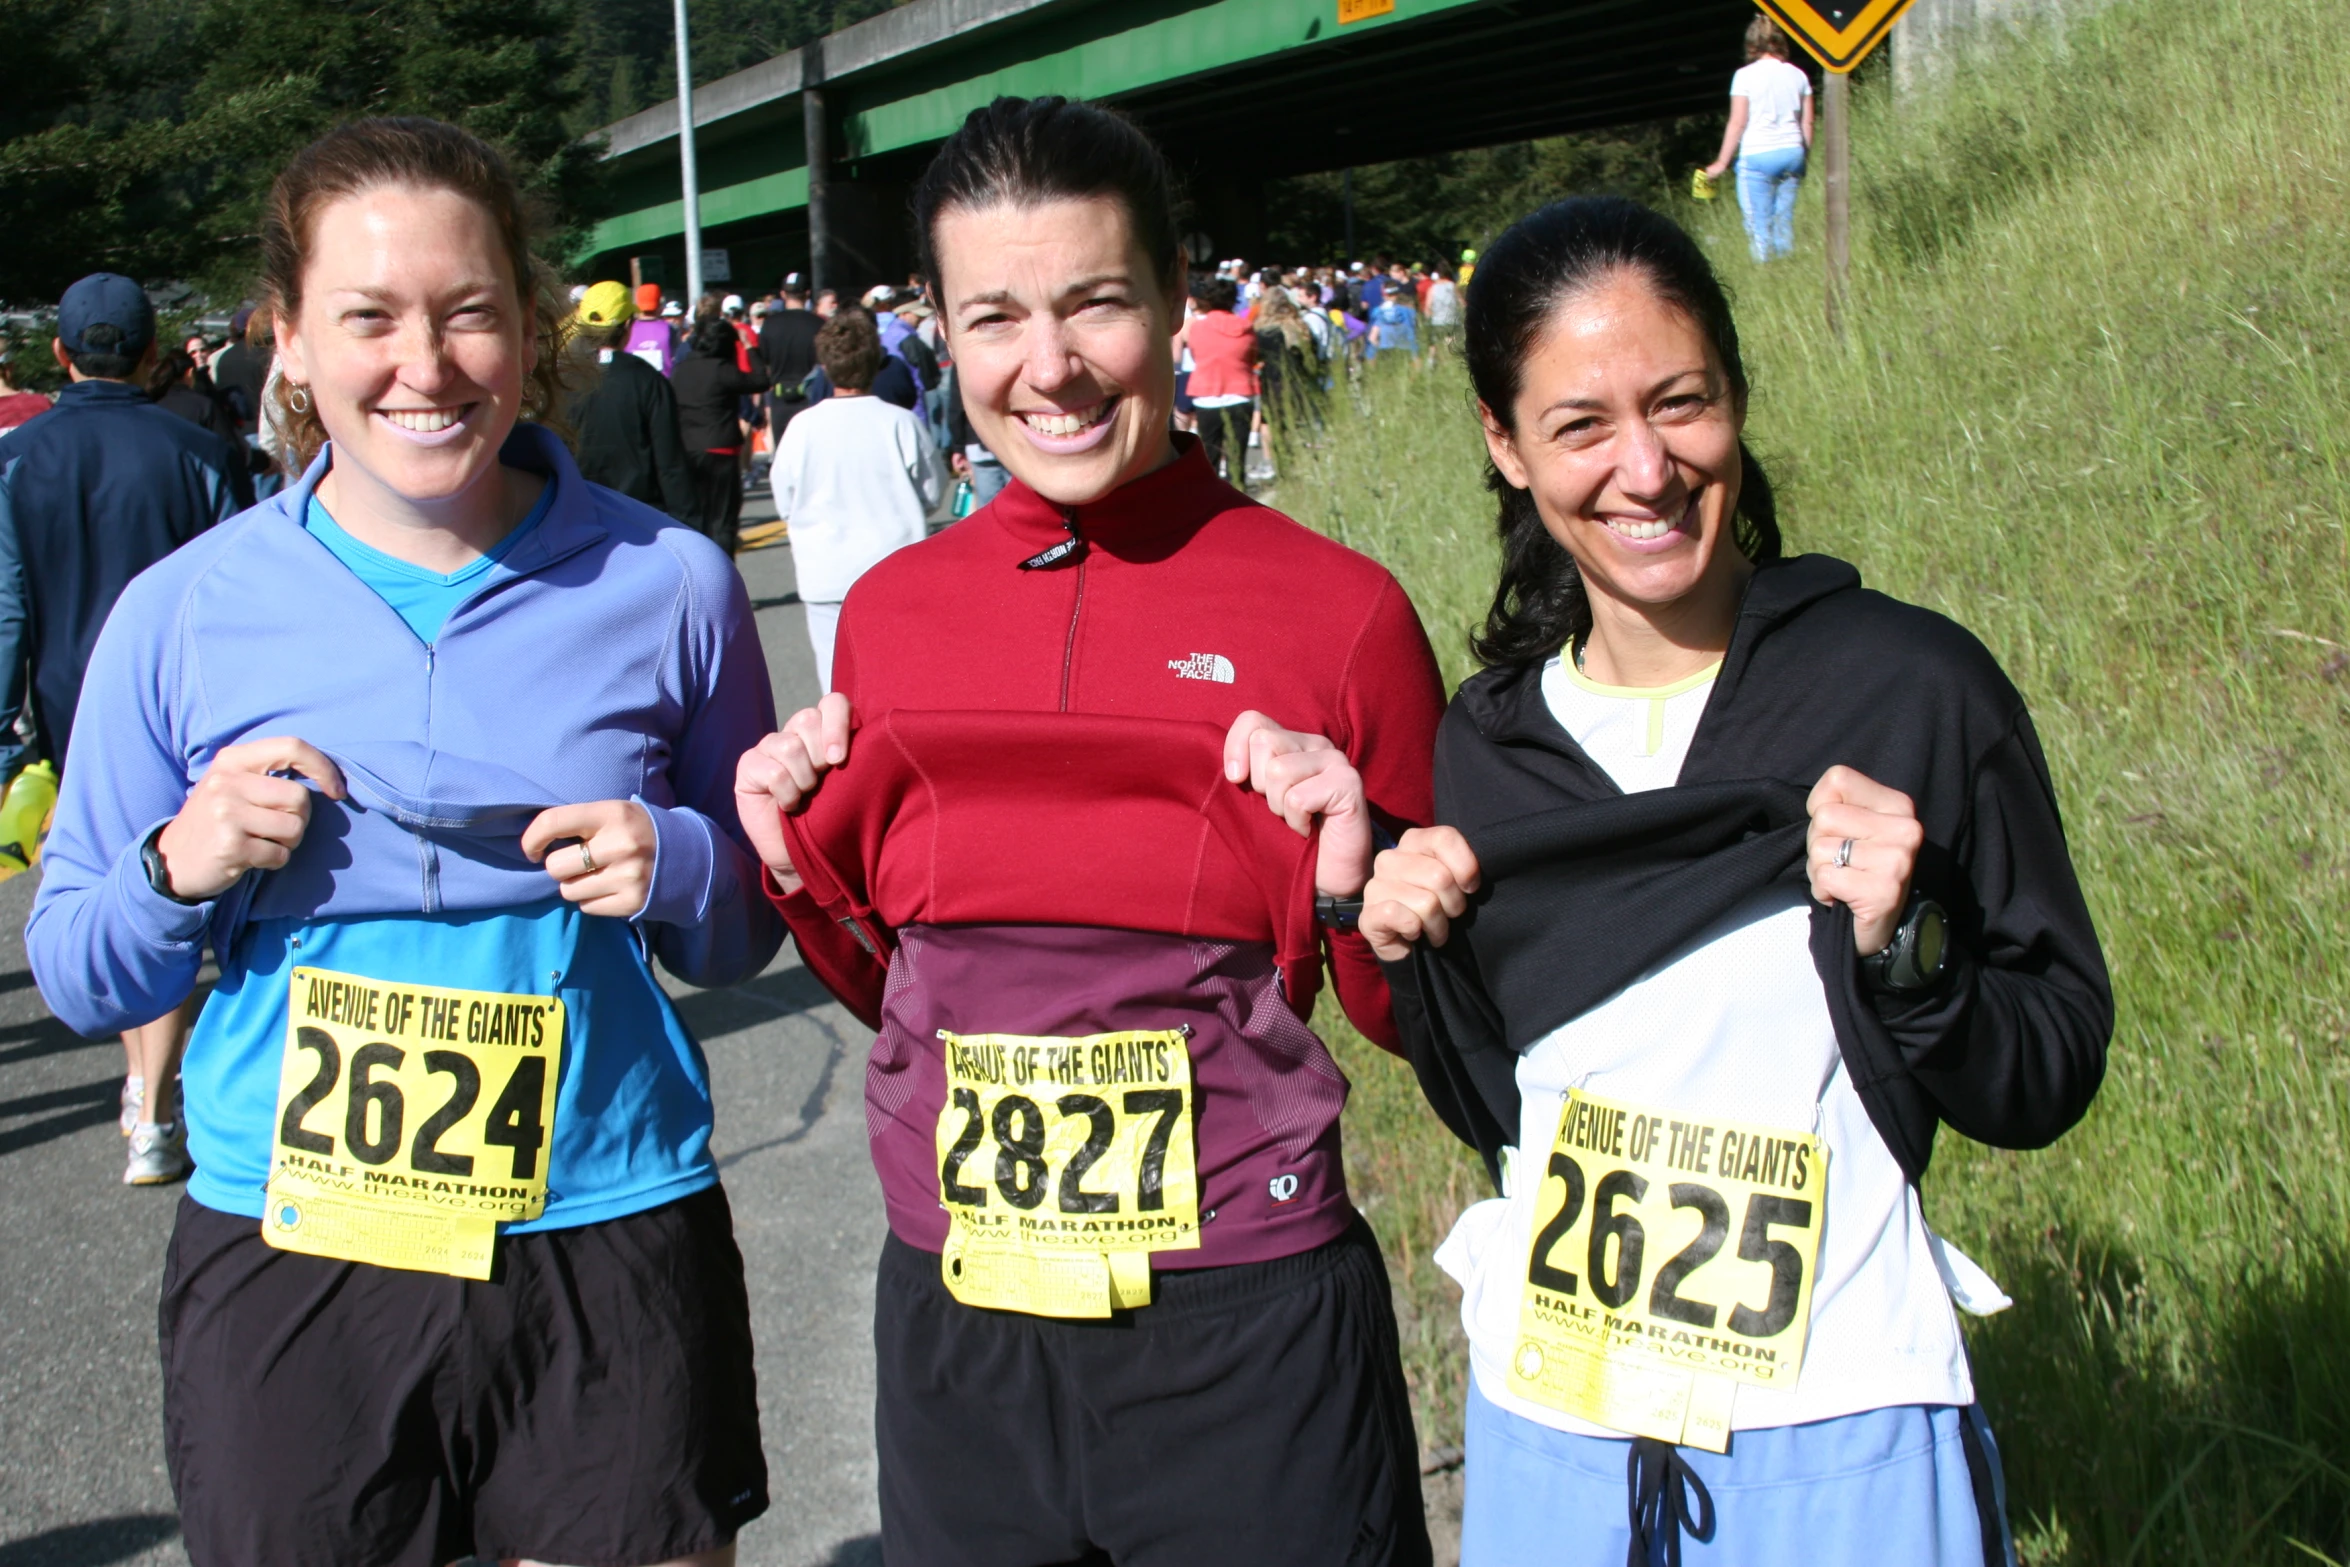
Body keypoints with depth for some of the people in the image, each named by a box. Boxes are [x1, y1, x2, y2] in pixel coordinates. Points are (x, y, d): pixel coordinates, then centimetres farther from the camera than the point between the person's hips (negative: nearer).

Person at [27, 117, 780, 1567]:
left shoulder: (667, 582, -2)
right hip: (288, 1262, 1)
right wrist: (181, 869, -13)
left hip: (608, 1241, 0)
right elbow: (78, 982, 7)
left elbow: (755, 928, 8)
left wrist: (678, 869, -14)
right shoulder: (184, 614, -1)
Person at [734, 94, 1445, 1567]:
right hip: (953, 1320, 4)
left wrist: (1352, 891, -17)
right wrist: (802, 863, -3)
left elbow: (1418, 1017, 1)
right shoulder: (891, 614, 2)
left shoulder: (1343, 613, -8)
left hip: (1247, 1329, -3)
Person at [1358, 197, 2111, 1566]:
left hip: (1838, 1424, -3)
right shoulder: (1488, 743, 1)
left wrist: (1901, 949, -21)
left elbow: (2049, 1082, -5)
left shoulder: (1910, 684, -10)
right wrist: (1424, 962, -7)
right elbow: (1497, 1115, 9)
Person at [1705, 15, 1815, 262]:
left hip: (1757, 156, -5)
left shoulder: (1745, 75, -5)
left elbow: (1737, 123, -6)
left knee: (1759, 224, -1)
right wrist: (1803, 155, 21)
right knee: (1784, 222, 9)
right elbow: (1807, 123, 9)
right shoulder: (1797, 74, 8)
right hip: (1792, 152, 5)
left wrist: (1721, 163, 0)